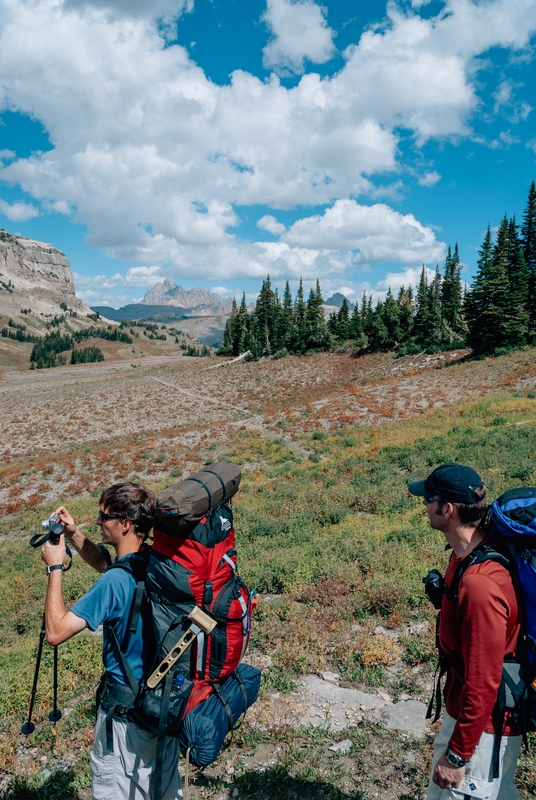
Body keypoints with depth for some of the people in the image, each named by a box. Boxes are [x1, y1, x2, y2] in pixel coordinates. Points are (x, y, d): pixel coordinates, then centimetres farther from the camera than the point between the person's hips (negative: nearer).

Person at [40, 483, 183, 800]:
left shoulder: (116, 581, -28)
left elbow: (56, 631, -26)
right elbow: (105, 563, 13)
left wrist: (55, 567, -19)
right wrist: (74, 534, 0)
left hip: (127, 708, -7)